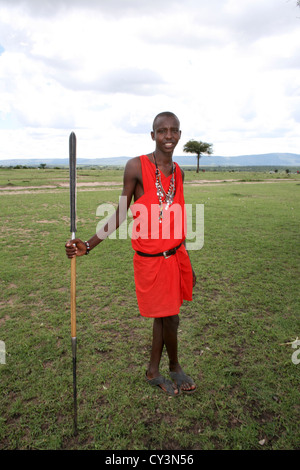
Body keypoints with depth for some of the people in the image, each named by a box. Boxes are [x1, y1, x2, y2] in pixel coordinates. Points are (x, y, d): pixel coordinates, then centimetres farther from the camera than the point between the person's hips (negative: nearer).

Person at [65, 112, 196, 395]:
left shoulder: (178, 172, 5)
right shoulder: (137, 167, -13)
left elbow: (177, 221, 11)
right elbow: (120, 214, -9)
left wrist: (187, 263, 16)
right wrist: (88, 246, -18)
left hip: (176, 255, 6)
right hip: (150, 259, -5)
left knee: (164, 315, 16)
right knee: (170, 318, 6)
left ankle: (153, 372, 37)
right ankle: (174, 368, 37)